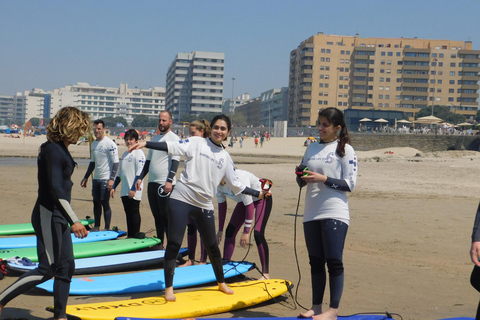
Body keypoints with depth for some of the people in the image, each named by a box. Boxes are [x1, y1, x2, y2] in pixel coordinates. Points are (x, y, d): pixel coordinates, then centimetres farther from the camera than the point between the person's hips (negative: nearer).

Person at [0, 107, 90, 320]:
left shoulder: (60, 149, 13)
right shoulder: (52, 150, -17)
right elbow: (55, 188, -25)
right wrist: (74, 220, -28)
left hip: (58, 217, 10)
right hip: (48, 216, -10)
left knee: (66, 267, 10)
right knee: (47, 269, -7)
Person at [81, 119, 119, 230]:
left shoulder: (110, 144, -10)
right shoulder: (94, 144, 14)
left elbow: (116, 163, -14)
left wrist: (112, 179, -21)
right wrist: (86, 177, 21)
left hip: (106, 179, -8)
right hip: (96, 178, 8)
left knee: (105, 203, -6)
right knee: (96, 203, 10)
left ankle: (107, 229, 1)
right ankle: (96, 227, 18)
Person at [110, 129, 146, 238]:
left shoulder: (139, 153, -7)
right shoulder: (125, 154, 18)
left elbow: (139, 173, -15)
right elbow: (120, 173, 24)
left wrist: (133, 189, -21)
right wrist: (114, 187, 19)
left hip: (134, 192, -8)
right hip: (124, 191, 8)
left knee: (134, 213, -4)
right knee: (128, 214, 10)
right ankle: (129, 236, 16)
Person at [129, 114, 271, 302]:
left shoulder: (225, 157, 12)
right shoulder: (197, 143, 1)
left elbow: (235, 185, 16)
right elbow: (173, 147, -11)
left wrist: (258, 194, 16)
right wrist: (145, 143, -23)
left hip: (205, 205, 4)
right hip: (182, 199, -3)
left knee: (212, 246, 12)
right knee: (174, 244, -6)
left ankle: (221, 283, 32)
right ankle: (169, 288, 4)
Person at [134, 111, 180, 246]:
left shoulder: (174, 138, -5)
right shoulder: (154, 138, 18)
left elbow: (175, 161, -13)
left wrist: (169, 181, -22)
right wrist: (140, 178, 15)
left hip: (165, 184, -7)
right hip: (152, 182, 7)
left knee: (166, 216, -7)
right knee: (157, 216, 12)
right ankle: (159, 244, 20)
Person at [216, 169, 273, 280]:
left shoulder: (239, 179, -39)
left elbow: (249, 206, -33)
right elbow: (222, 205, -3)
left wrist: (246, 232, -29)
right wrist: (220, 230, -1)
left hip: (262, 198, -7)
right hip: (244, 200, 7)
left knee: (258, 233, -20)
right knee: (230, 231, -3)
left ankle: (265, 273, -13)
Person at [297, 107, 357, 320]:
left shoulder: (345, 150, -2)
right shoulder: (312, 148, 14)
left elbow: (350, 184, -9)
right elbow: (302, 182, 18)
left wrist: (323, 179, -18)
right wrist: (302, 177, -5)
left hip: (334, 214, -6)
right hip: (311, 213, 6)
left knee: (334, 262, -5)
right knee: (316, 261, 11)